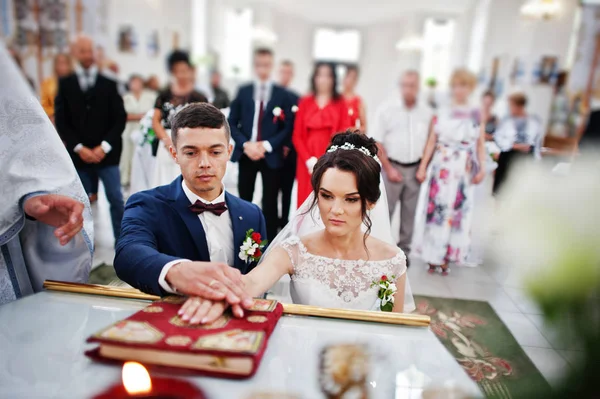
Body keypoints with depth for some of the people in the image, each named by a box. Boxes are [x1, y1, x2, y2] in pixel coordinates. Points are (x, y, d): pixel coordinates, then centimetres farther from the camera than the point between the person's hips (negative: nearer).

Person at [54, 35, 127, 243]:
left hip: (106, 153, -1)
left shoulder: (109, 83, 5)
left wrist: (104, 146, -9)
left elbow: (120, 118, 0)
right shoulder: (65, 84, 7)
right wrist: (78, 148, -9)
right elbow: (61, 121, 3)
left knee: (116, 199, -1)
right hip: (79, 154, 1)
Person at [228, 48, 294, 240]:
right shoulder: (243, 91, 7)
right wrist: (245, 144, -12)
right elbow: (232, 123, 4)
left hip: (271, 155, -2)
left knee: (270, 202, 5)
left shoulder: (282, 94, 2)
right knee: (244, 200, 10)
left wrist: (267, 145, -14)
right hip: (246, 154, 2)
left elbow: (288, 127, -2)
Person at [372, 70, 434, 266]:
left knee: (409, 212, 10)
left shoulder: (427, 113, 3)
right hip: (391, 166, -2)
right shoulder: (387, 109, -4)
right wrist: (389, 169, -8)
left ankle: (404, 250, 23)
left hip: (415, 168, 3)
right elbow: (376, 142, -5)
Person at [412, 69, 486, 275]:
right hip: (440, 168, 0)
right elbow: (431, 142, 2)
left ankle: (446, 257, 12)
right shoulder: (442, 113, 5)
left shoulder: (477, 115, 6)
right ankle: (432, 257, 12)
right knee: (435, 209, 0)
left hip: (463, 171, 0)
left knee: (456, 212, 2)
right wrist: (423, 167, -3)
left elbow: (480, 144, 5)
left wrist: (481, 169, -4)